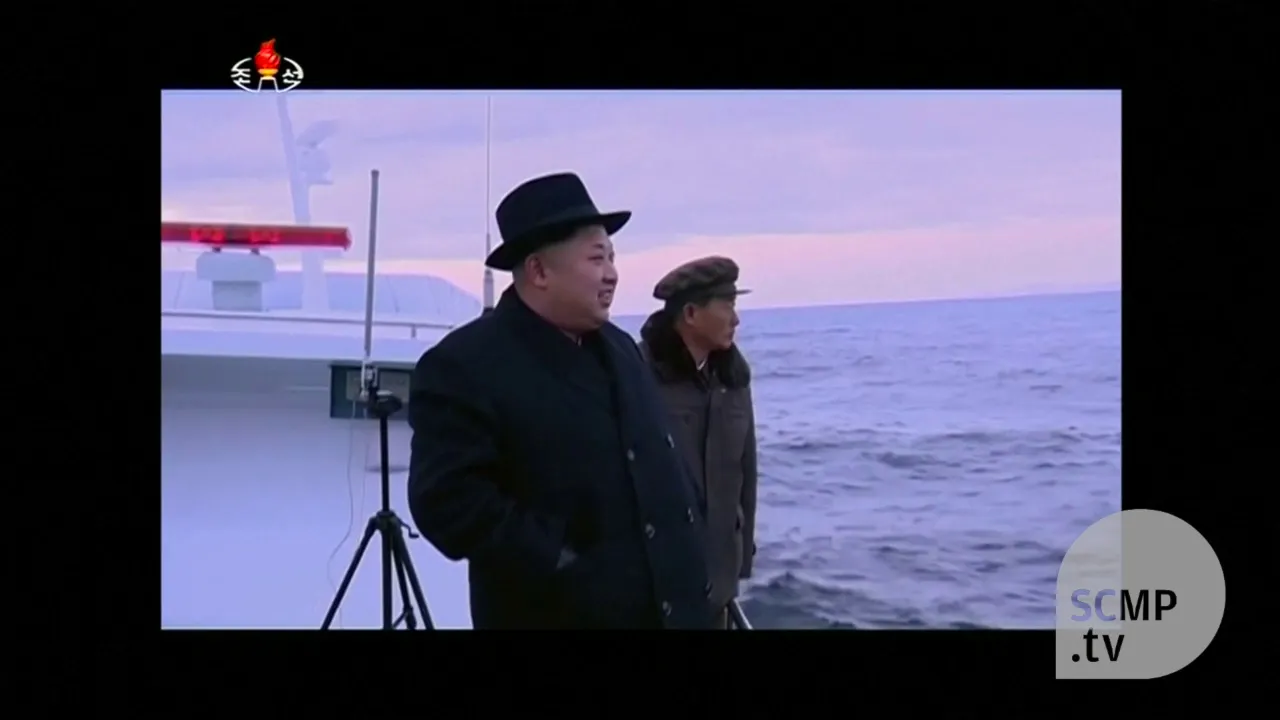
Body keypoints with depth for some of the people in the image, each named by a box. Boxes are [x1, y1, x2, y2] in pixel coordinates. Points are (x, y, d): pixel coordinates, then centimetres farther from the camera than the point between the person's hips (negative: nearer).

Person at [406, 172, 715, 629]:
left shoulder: (619, 349, 14)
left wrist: (689, 546, 9)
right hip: (557, 616, -8)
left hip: (668, 608, 8)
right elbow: (448, 499, -21)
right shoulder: (464, 366, -12)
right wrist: (562, 567, -22)